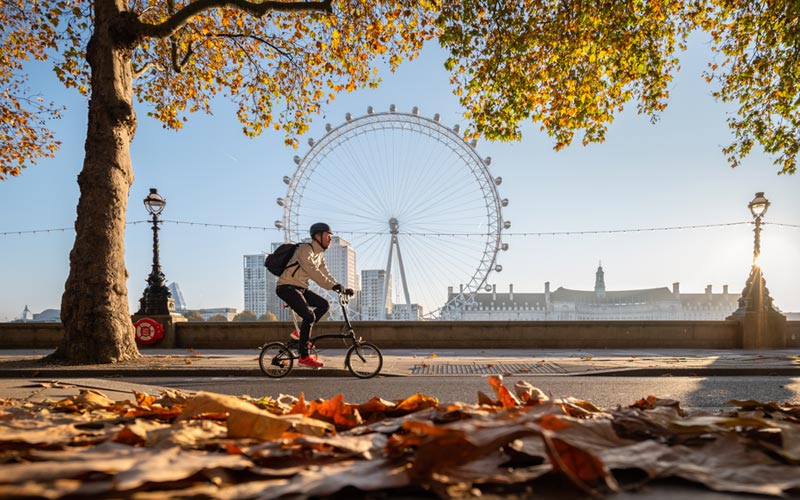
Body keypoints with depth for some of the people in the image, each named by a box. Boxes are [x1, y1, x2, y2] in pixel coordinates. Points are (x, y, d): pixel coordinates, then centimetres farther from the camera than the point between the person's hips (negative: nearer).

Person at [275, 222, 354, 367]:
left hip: (300, 288, 9)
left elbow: (326, 274, 8)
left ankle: (301, 333, 5)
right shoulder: (305, 249, -18)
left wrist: (342, 288, -6)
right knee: (309, 316, -20)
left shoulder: (320, 255, 12)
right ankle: (304, 356, -14)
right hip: (287, 287, -9)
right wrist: (333, 286, -39)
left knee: (324, 305, -3)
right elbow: (313, 272, -31)